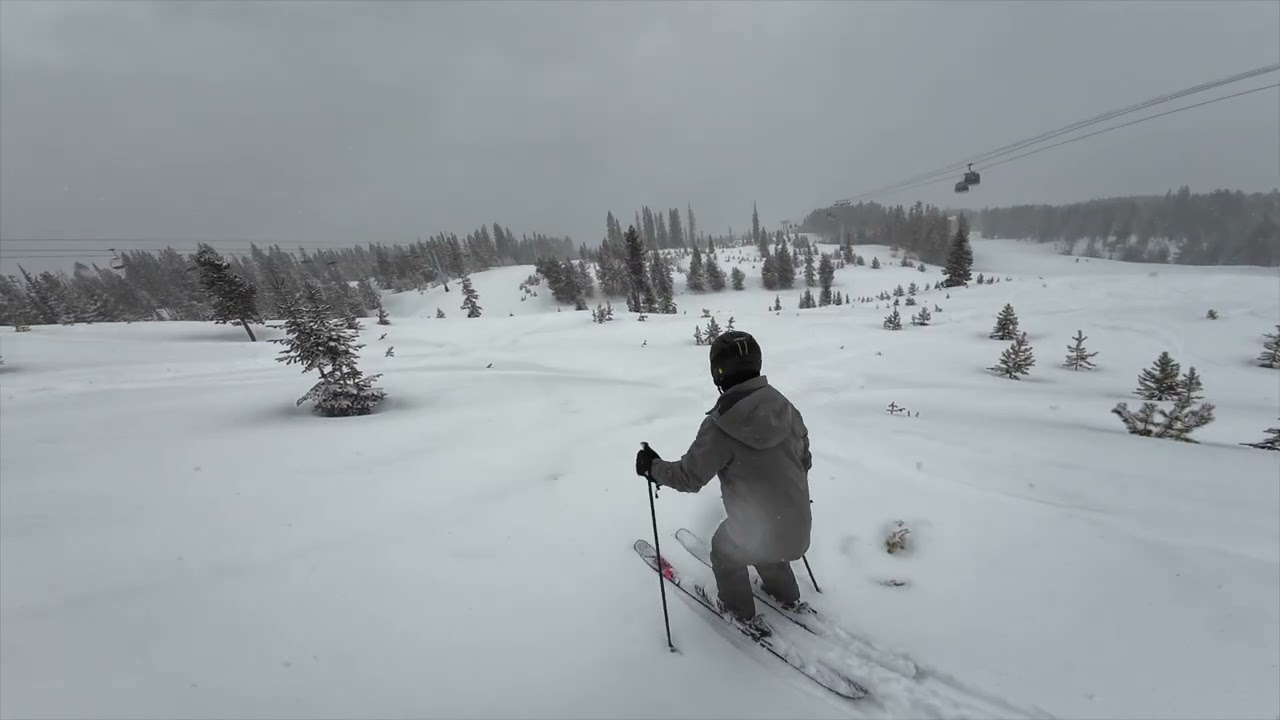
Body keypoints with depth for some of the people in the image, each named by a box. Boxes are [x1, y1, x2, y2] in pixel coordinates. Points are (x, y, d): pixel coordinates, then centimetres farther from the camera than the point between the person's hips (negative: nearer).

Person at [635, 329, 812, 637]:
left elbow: (689, 477, -17)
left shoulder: (720, 426, -26)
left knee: (724, 551, 27)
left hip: (755, 533, -5)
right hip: (799, 527, 6)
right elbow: (805, 459, 5)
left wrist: (653, 467, 1)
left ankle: (742, 613, 45)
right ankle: (787, 596, 58)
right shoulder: (785, 407, -8)